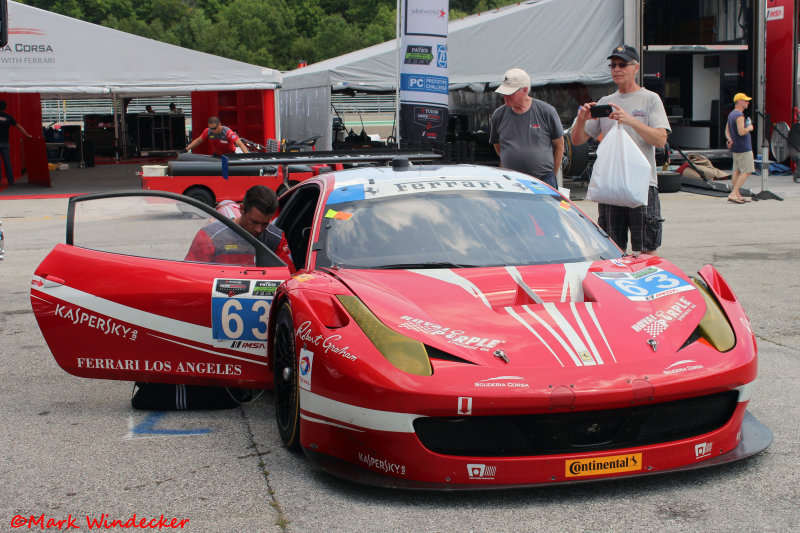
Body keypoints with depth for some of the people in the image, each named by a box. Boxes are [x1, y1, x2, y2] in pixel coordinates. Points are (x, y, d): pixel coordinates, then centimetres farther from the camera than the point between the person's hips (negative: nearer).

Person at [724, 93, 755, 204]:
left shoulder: (731, 114, 14)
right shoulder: (739, 116, -18)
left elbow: (727, 131, 18)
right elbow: (741, 132, -27)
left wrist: (730, 139, 1)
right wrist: (749, 128, -8)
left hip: (735, 148, 10)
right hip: (743, 148, -10)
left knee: (737, 171, 10)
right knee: (747, 172, -9)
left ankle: (737, 195, 12)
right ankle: (733, 194, -14)